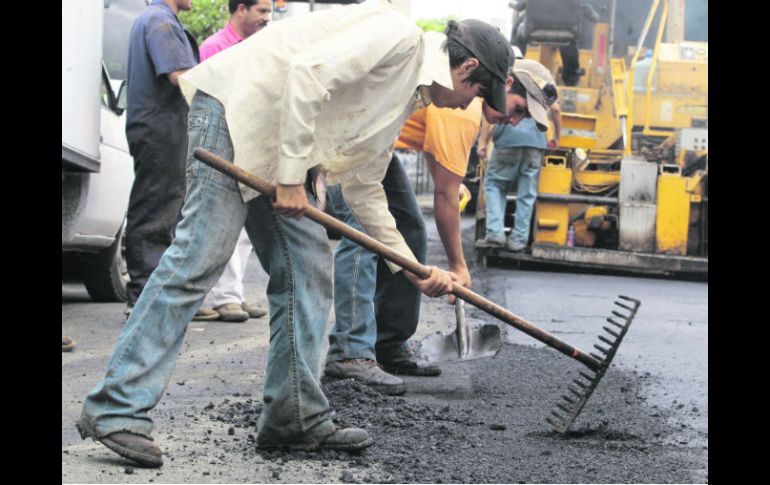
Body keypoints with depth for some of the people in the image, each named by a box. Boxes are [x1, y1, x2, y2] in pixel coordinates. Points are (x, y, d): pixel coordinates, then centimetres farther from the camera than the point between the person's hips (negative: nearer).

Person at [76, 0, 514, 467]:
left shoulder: (409, 96, 20)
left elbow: (364, 185, 24)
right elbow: (307, 72, -24)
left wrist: (414, 269, 21)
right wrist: (291, 178, -20)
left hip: (284, 145, 11)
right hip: (235, 109, -11)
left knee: (309, 269, 7)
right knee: (198, 260, -15)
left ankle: (296, 418, 12)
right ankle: (118, 408, -15)